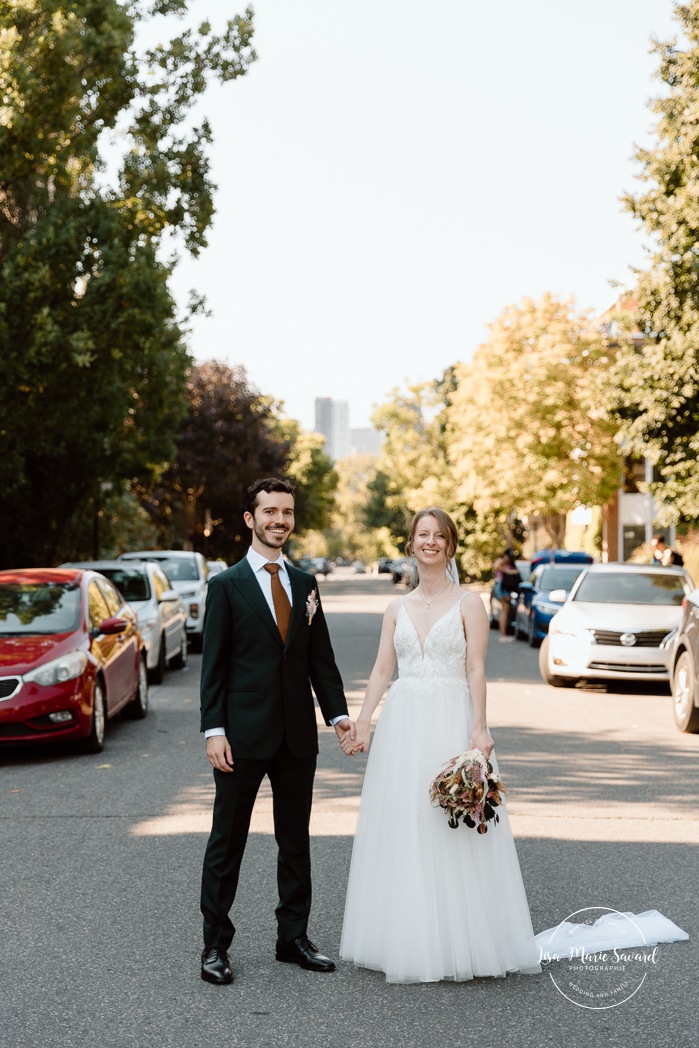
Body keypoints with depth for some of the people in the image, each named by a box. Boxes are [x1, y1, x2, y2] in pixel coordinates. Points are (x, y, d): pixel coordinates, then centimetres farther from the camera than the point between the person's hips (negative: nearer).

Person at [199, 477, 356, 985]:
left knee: (296, 841, 12)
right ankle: (216, 944, 14)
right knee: (227, 842, 4)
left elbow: (321, 657, 11)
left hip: (298, 734, 5)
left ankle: (294, 937, 24)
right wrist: (214, 730, -13)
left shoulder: (305, 583, 10)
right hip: (244, 734, -4)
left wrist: (338, 713, 0)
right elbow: (213, 664, -6)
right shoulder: (227, 585, -3)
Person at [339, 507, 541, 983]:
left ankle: (459, 941, 7)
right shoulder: (398, 609, 12)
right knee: (401, 829, 4)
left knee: (455, 830, -3)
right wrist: (362, 725, -1)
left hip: (452, 721, -4)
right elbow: (381, 670, 9)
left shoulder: (469, 604, 1)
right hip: (402, 724, 4)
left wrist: (479, 728, -16)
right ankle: (407, 941, 14)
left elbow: (476, 670, -6)